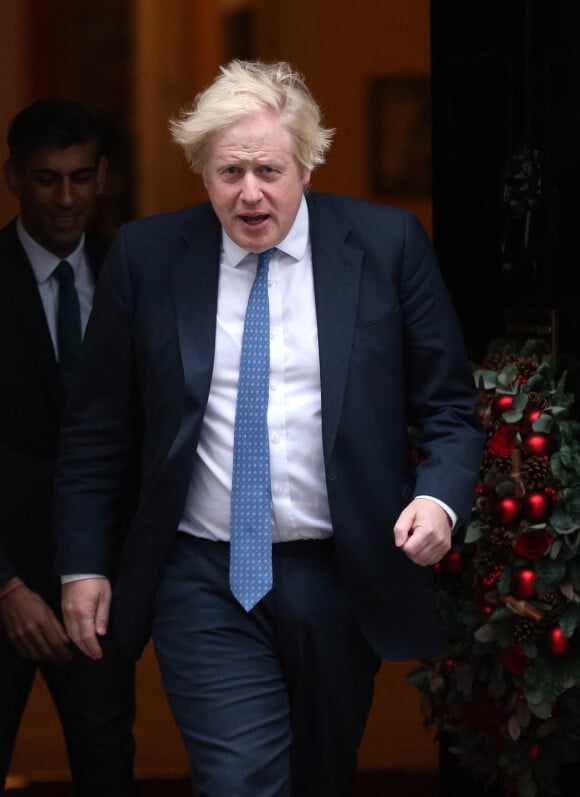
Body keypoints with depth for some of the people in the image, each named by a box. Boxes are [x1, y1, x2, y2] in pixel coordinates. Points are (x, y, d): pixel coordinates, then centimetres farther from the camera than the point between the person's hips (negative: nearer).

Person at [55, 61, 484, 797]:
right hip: (204, 582, -1)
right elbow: (97, 427, 6)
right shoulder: (145, 256, 0)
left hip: (343, 580, 1)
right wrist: (82, 565, 3)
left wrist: (439, 498, -17)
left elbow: (450, 406, 2)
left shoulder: (387, 244, -2)